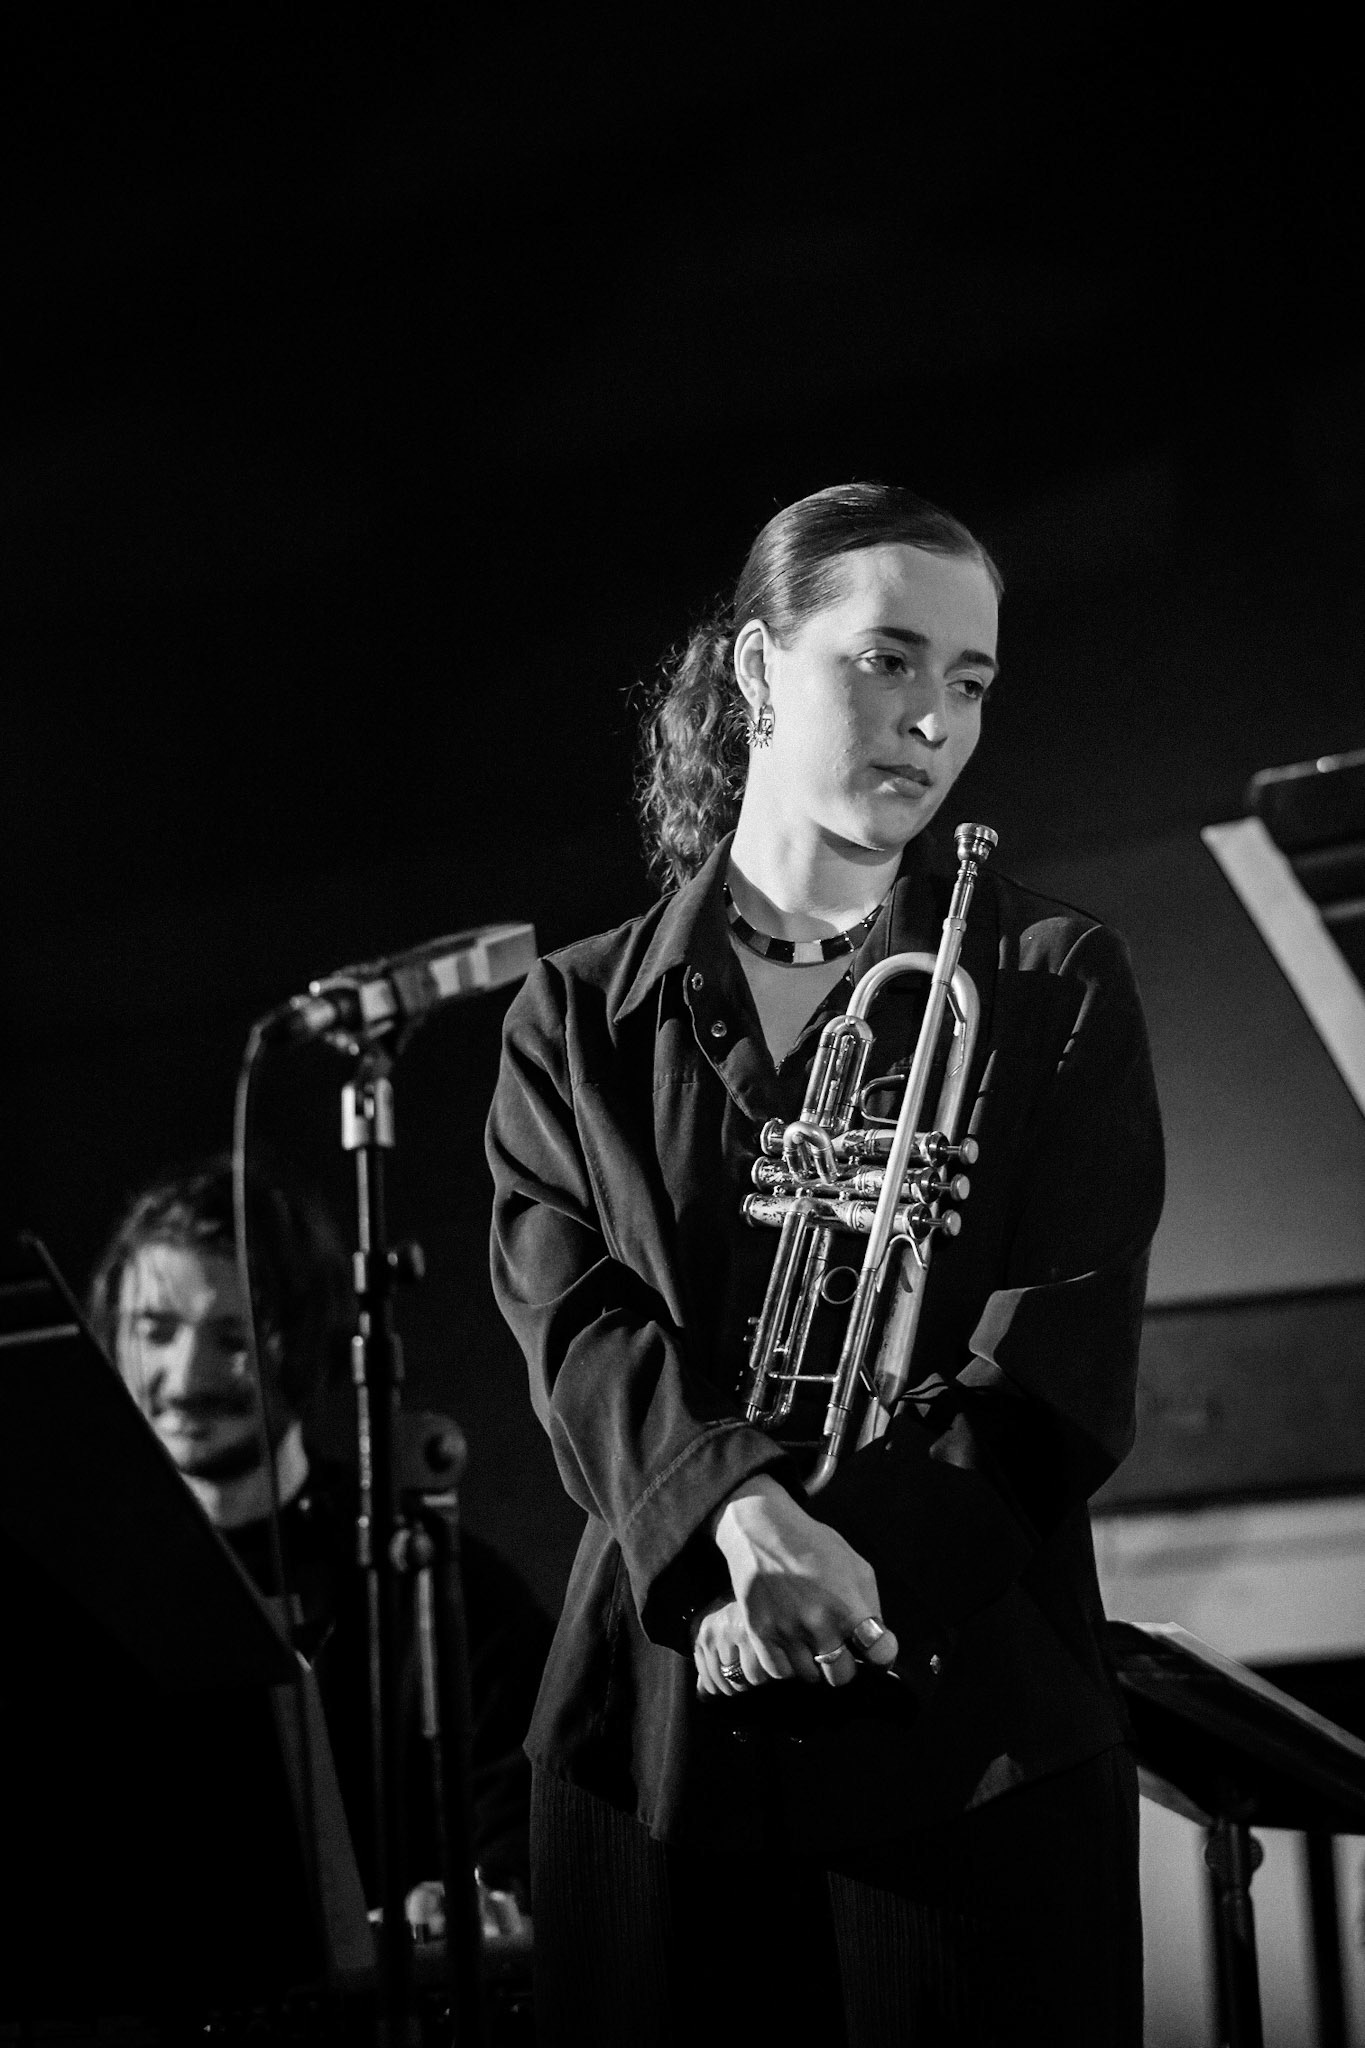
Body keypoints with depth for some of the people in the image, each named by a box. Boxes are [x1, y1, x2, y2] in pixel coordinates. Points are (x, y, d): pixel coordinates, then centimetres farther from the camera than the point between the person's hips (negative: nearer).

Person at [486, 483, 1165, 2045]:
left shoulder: (1053, 985, 7)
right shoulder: (579, 1019, 10)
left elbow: (1063, 1353, -4)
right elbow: (576, 1329, -3)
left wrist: (856, 1567, -18)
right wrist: (743, 1517, -23)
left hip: (972, 1724, -1)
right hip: (659, 1726, 1)